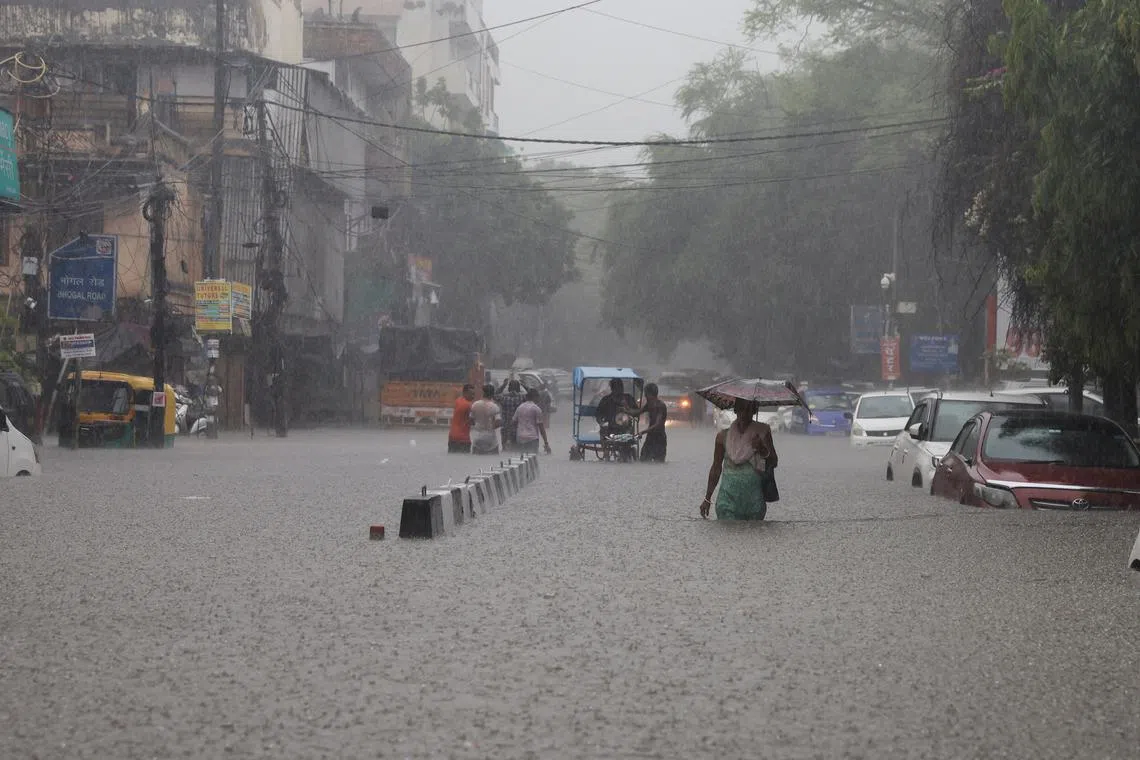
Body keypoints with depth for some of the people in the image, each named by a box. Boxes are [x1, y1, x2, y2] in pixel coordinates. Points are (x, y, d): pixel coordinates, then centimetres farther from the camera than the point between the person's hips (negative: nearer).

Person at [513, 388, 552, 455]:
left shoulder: (520, 407, 12)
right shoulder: (536, 408, -5)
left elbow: (514, 421, 13)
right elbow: (541, 426, -7)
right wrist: (546, 443, -4)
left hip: (520, 438, 6)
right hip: (532, 438, -6)